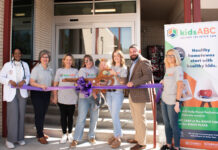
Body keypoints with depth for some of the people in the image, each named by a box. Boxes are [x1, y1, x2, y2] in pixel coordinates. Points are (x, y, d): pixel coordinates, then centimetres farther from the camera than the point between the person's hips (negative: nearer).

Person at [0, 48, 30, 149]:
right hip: (11, 92, -3)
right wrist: (10, 81, -14)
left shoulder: (25, 64, 12)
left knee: (21, 114, 5)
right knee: (13, 115, -9)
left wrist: (24, 81, -10)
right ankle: (10, 139, 2)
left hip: (22, 92, 3)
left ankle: (20, 138, 17)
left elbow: (28, 76, 11)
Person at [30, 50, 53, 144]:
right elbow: (31, 82, -12)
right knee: (39, 114, -3)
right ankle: (40, 136, 5)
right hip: (37, 94, -5)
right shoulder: (36, 69, -6)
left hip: (47, 94, 5)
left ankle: (40, 133, 27)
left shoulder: (50, 70, 10)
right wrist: (41, 85, -28)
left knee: (43, 114, 12)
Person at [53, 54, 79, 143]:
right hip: (61, 98, 1)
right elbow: (55, 84, 6)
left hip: (72, 98, 0)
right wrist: (55, 96, 3)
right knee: (63, 116, 7)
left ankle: (70, 133, 26)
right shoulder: (59, 71, 5)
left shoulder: (75, 71, 4)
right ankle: (64, 134, 21)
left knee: (70, 116, 9)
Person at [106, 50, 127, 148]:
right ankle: (116, 134, 20)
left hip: (118, 93, -5)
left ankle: (118, 137, 2)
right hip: (108, 93, 5)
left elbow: (122, 81, -9)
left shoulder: (123, 68, 2)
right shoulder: (111, 67, 15)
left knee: (115, 116, -9)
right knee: (113, 116, 9)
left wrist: (116, 75, -21)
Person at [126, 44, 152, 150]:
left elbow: (148, 76, -23)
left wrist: (134, 82, -26)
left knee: (140, 119, 0)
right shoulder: (133, 63, 19)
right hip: (132, 95, 9)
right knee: (135, 118, 18)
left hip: (139, 96, -9)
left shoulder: (144, 62, -10)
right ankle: (137, 138, 33)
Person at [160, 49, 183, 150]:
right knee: (167, 124, 14)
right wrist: (163, 81, 11)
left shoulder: (178, 69, -10)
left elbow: (180, 86, -18)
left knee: (173, 125, 2)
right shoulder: (167, 69, 13)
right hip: (164, 100, 7)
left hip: (172, 101, -7)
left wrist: (177, 102, -21)